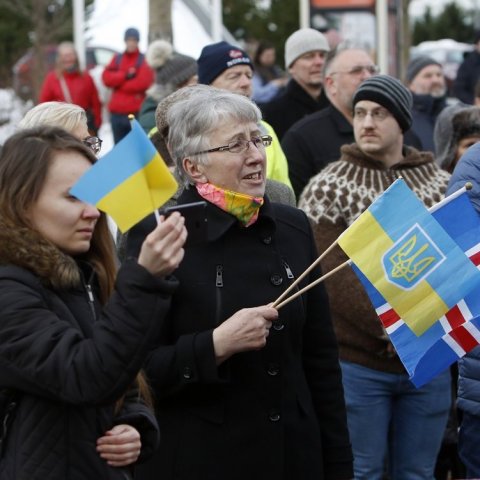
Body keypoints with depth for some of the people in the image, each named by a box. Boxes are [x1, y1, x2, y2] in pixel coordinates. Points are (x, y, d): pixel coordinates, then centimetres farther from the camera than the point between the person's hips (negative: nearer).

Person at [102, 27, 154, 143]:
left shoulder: (144, 60, 2)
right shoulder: (117, 59, 15)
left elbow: (143, 82, -11)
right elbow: (106, 77, 2)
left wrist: (118, 83, -4)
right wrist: (125, 75, -11)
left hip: (137, 113, -4)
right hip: (117, 112, 5)